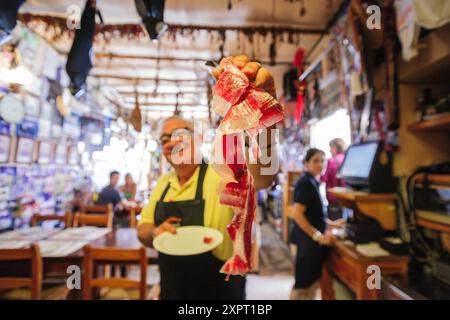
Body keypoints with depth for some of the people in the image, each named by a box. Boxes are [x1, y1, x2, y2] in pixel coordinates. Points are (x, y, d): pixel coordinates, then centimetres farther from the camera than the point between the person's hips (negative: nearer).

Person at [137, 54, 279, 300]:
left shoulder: (220, 175, -21)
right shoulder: (163, 183, -2)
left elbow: (262, 177, -41)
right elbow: (143, 228, 7)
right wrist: (155, 233, -17)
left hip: (221, 292, -4)